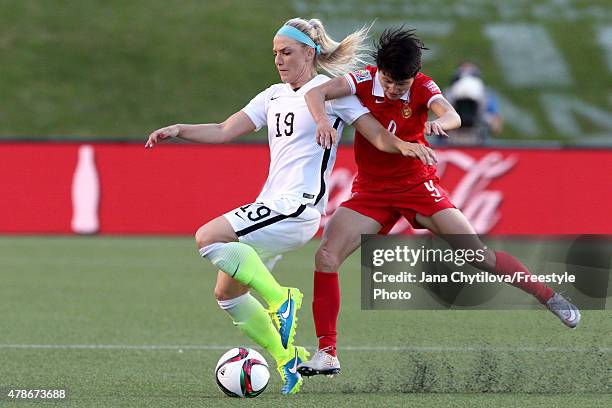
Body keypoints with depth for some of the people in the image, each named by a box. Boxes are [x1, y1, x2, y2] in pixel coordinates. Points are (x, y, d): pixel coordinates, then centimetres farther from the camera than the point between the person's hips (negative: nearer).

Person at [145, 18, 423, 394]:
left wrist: (403, 145, -27)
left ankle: (281, 299, -19)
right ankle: (289, 361, 12)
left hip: (297, 206, -9)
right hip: (273, 206, 9)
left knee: (208, 238, -24)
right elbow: (225, 131, 15)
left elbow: (378, 135, -6)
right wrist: (177, 130, 2)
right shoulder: (274, 96, 18)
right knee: (226, 293, 7)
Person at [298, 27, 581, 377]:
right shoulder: (364, 81, -12)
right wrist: (322, 121, -46)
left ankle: (549, 297, 11)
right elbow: (317, 93, -24)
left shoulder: (422, 87, -12)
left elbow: (453, 117, -30)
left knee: (479, 254, -9)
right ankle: (327, 354, -10)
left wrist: (439, 122, -55)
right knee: (326, 256, -16)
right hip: (372, 190, 1)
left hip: (418, 186, -1)